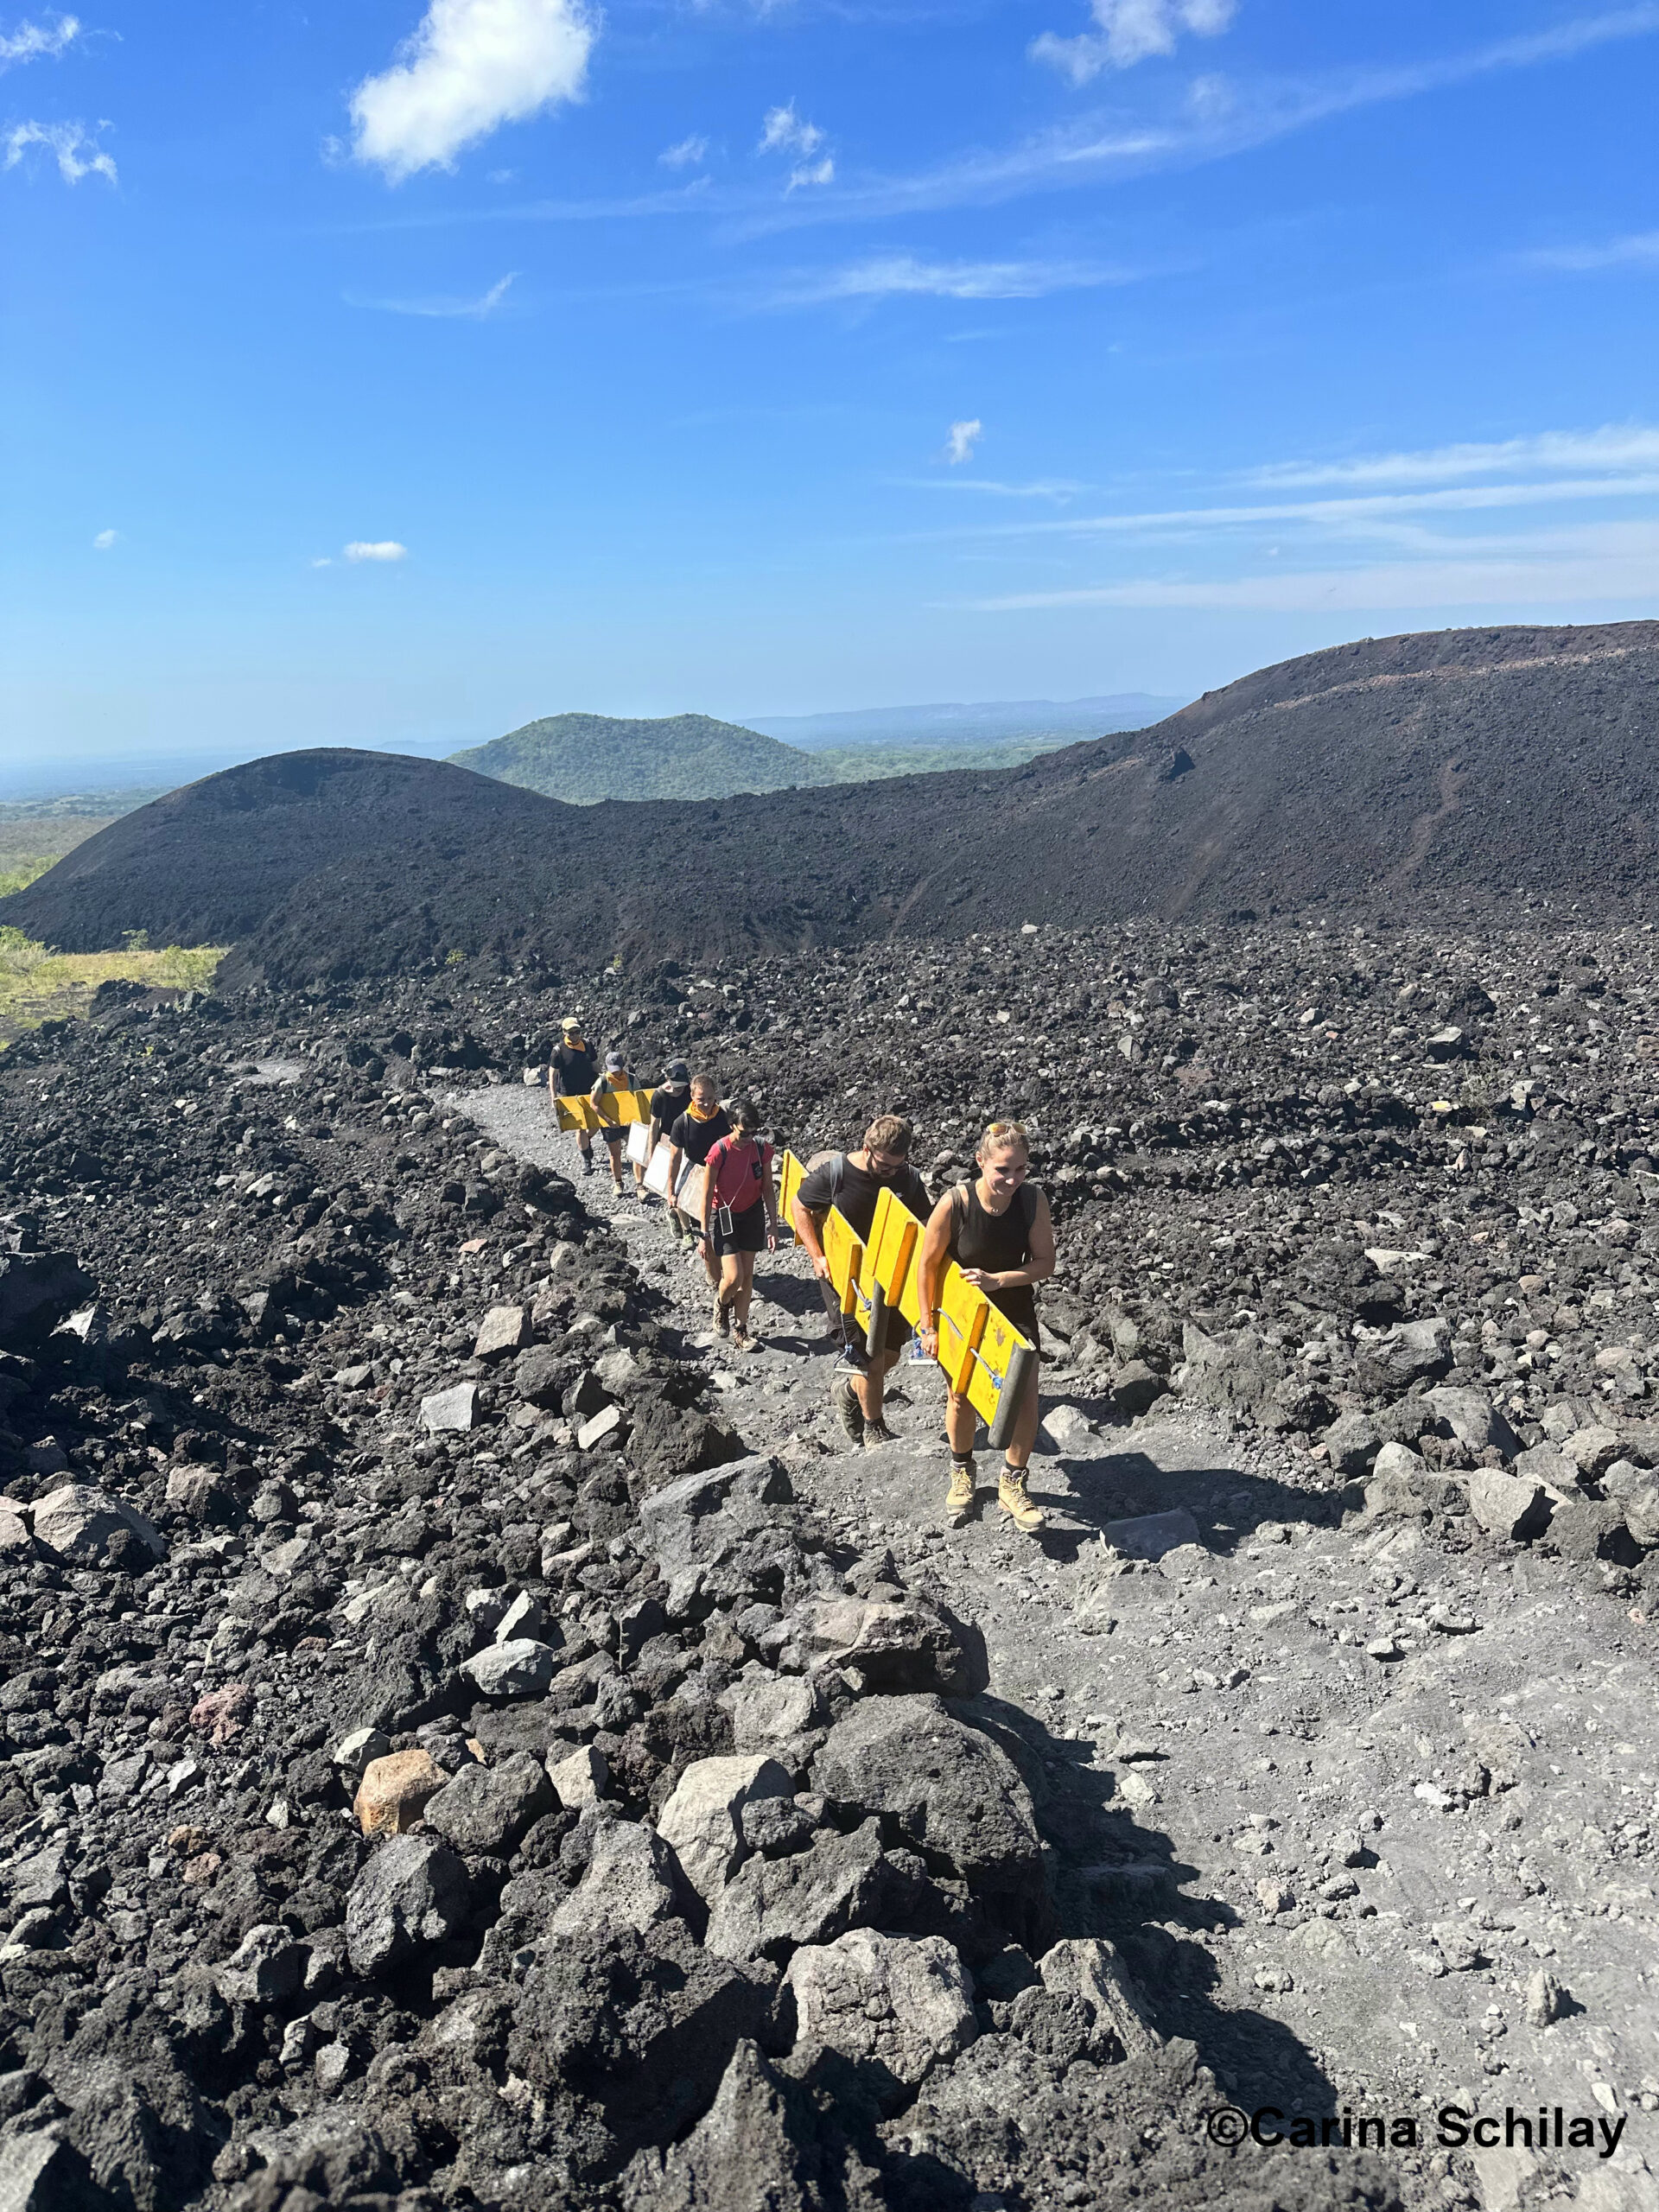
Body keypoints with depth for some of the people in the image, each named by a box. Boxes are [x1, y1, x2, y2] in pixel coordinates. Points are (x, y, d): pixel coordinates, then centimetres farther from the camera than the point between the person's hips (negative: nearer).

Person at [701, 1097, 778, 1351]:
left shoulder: (762, 1150, -11)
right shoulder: (719, 1152, -22)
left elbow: (768, 1190, 0)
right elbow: (707, 1195, -14)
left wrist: (773, 1225, 0)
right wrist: (705, 1234, -11)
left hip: (752, 1214, 4)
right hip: (724, 1216, -4)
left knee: (747, 1275, 9)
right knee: (733, 1277, -10)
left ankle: (740, 1329, 23)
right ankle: (722, 1302, 25)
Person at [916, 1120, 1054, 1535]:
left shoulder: (1032, 1199, -20)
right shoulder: (955, 1203, -27)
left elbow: (1045, 1264, -12)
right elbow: (928, 1265, -15)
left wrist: (997, 1279, -27)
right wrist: (928, 1326, -9)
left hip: (1015, 1309, 1)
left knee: (1025, 1399, -3)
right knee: (961, 1397, 13)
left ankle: (1012, 1484, 19)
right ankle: (962, 1473, 39)